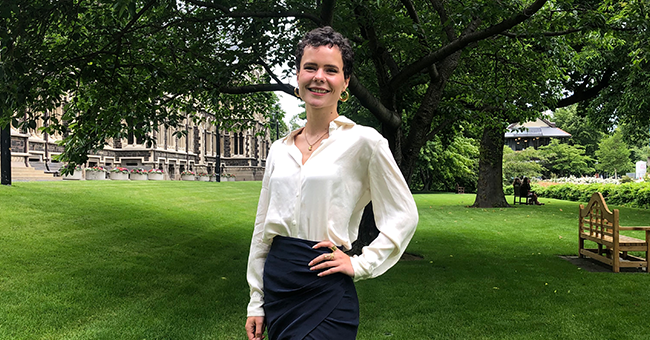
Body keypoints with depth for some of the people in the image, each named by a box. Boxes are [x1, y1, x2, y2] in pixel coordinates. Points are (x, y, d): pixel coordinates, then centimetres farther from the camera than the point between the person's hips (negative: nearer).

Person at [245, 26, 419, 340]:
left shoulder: (363, 141, -7)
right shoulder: (279, 150, 7)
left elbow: (403, 216, -2)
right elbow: (262, 227, 10)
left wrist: (360, 265, -7)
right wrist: (256, 303, 10)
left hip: (326, 292, -5)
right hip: (276, 286, 5)